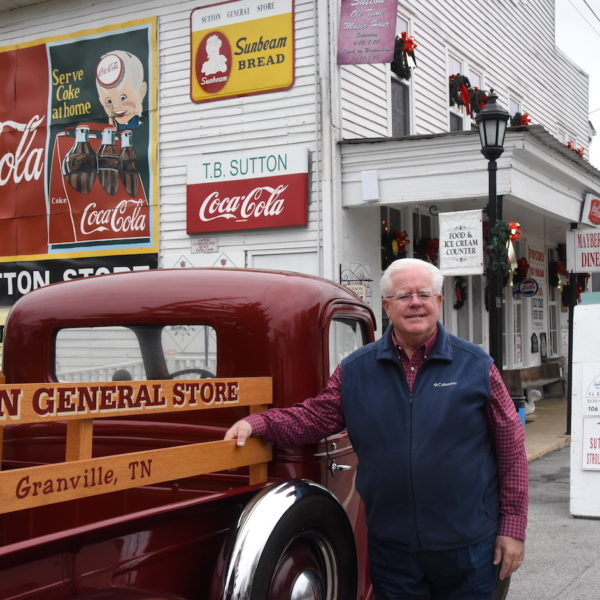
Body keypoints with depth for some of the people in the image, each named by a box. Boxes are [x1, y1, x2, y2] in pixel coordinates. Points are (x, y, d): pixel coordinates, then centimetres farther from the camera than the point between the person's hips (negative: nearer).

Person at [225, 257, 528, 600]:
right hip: (390, 549, 2)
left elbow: (511, 449, -1)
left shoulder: (477, 366, -3)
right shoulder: (355, 370, 3)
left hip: (469, 548, -1)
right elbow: (312, 419, 6)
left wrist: (513, 528, -3)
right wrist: (256, 423, -11)